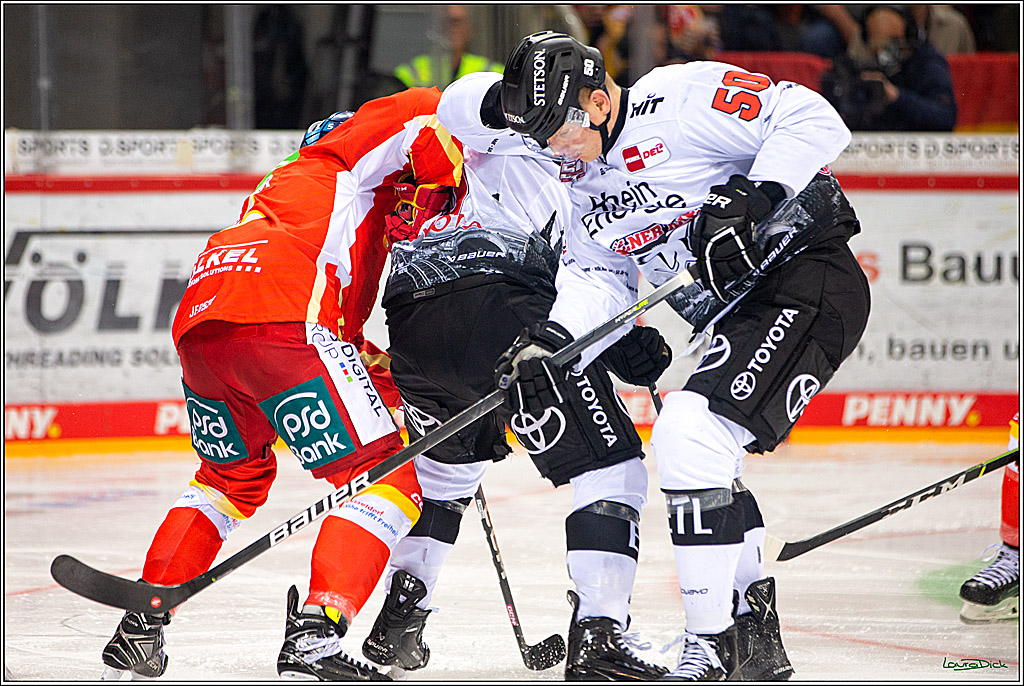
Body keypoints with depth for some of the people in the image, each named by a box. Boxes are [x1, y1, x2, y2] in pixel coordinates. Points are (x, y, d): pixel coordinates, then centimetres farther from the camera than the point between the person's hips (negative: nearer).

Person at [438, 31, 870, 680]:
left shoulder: (683, 98, -15)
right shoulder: (585, 178, 13)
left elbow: (812, 119, -18)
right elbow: (598, 277, 10)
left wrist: (750, 198, -27)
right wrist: (549, 344, -7)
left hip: (805, 276, -10)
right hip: (736, 310, 10)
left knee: (689, 431, -20)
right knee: (697, 453, 14)